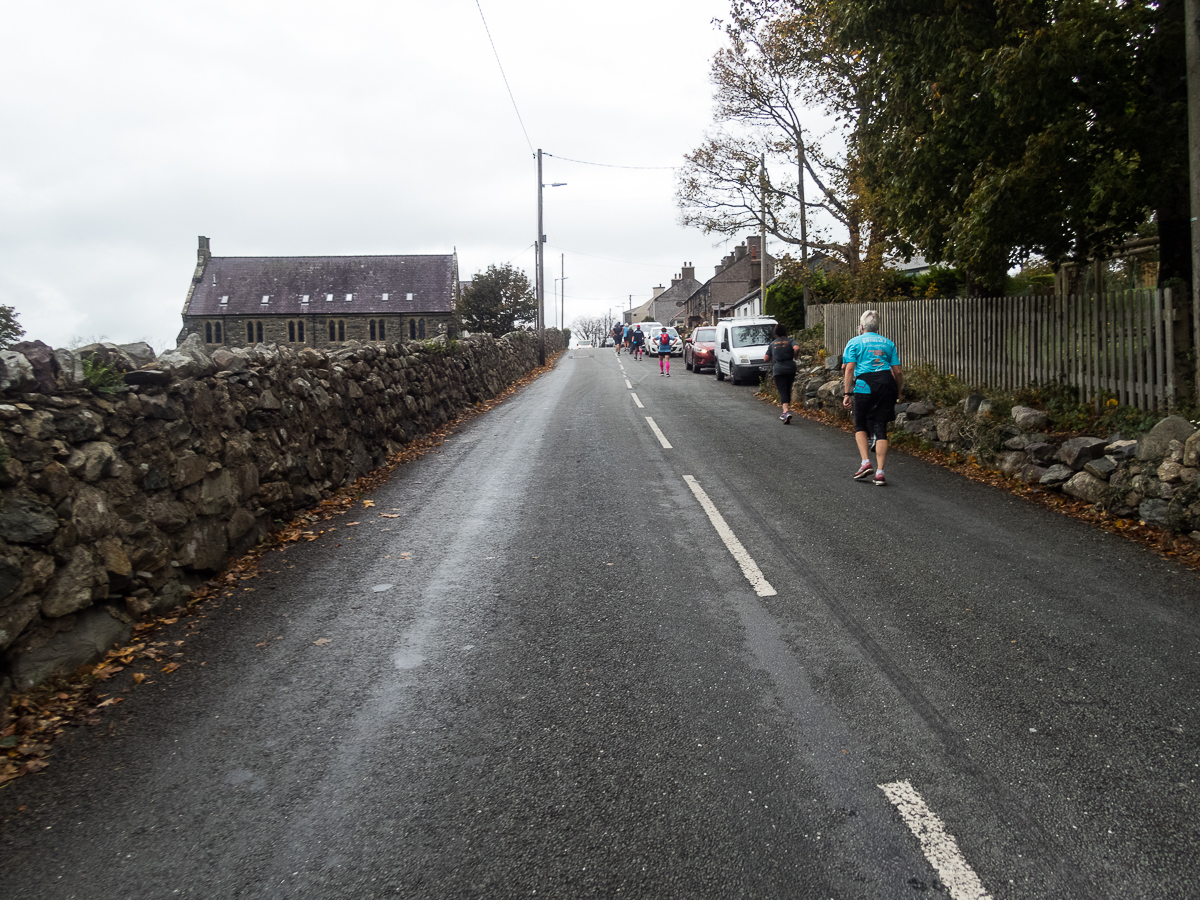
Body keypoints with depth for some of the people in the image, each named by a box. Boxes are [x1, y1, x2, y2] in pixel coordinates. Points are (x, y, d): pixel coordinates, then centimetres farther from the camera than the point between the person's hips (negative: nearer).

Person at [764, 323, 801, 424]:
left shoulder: (772, 344, 13)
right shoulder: (790, 341, 8)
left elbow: (766, 358, 9)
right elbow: (796, 348, -13)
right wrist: (795, 356, 5)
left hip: (778, 369, -1)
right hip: (790, 367, 1)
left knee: (783, 391, -8)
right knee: (788, 390, 15)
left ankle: (786, 411, -27)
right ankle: (786, 411, 23)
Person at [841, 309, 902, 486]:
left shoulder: (854, 342, 7)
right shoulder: (888, 343, 17)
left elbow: (850, 368, -3)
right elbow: (897, 372, 12)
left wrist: (847, 394, -3)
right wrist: (898, 393, 22)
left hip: (865, 385, -3)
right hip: (887, 385, 3)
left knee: (860, 425, 15)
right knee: (880, 427, 4)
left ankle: (865, 462, 0)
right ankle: (880, 472, -1)